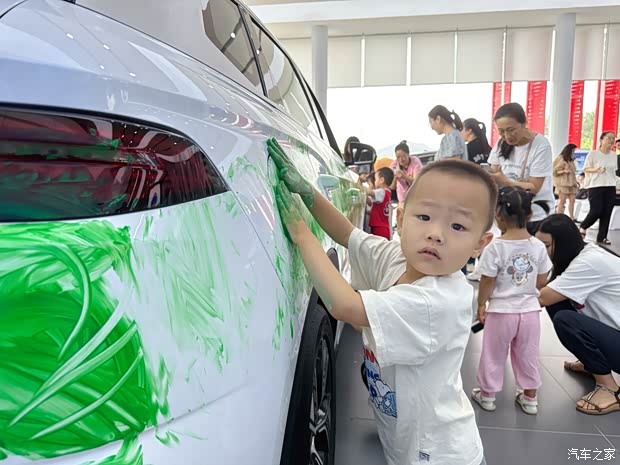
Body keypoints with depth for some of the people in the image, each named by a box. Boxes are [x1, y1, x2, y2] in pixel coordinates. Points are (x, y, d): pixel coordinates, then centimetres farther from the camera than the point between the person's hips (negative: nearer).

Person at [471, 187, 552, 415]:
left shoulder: (495, 247, -18)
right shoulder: (538, 246, -6)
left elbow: (487, 282, -13)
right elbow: (542, 282, 1)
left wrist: (481, 304, 2)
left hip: (501, 311, -3)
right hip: (530, 310, 4)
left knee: (493, 355, 13)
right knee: (527, 356, 19)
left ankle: (487, 394, 29)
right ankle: (530, 397, 33)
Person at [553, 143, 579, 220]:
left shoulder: (571, 161, 18)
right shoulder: (561, 159, -5)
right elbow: (555, 171, -8)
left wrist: (576, 181, 20)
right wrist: (564, 171, -23)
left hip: (571, 183, 7)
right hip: (563, 183, -7)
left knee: (572, 200, 1)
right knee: (562, 201, -9)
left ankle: (571, 218, 4)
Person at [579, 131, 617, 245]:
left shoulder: (614, 155, 10)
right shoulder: (593, 154, -5)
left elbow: (614, 170, 18)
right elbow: (585, 169, -4)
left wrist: (614, 183, 13)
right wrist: (595, 170, -21)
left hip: (610, 187, 5)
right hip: (595, 186, -5)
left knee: (607, 213, 1)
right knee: (596, 211, -10)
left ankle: (602, 237, 8)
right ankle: (583, 227, 16)